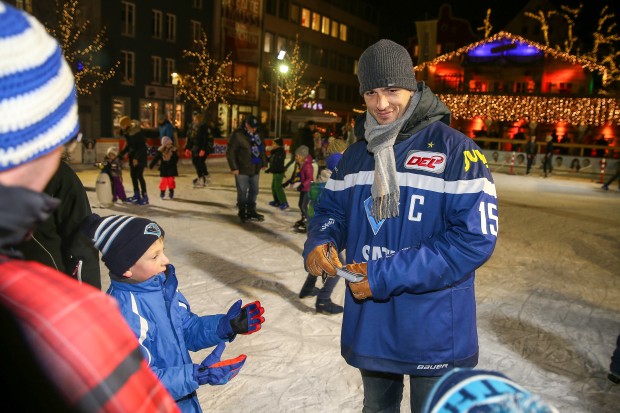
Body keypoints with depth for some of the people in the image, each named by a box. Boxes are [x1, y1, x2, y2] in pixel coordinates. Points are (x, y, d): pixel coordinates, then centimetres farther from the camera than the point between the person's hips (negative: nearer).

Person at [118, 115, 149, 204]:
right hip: (133, 155, 8)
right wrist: (121, 154, 8)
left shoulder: (138, 131, -18)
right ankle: (137, 195, 16)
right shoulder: (126, 132, 4)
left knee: (139, 175, -11)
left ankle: (145, 197, -6)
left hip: (140, 156, -8)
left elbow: (142, 146, -18)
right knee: (133, 175, 7)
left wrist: (136, 158, -22)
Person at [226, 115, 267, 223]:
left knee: (254, 191, 14)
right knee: (242, 192, 3)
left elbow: (261, 149, 18)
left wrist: (264, 162, 15)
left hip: (255, 169, 6)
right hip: (242, 170, -6)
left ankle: (251, 211, 27)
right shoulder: (238, 135, -13)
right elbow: (230, 152, -13)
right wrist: (234, 168, -14)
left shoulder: (257, 134, 7)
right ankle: (242, 212, 18)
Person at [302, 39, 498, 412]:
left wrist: (386, 276, -25)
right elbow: (332, 209, 13)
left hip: (434, 329, -5)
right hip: (368, 324, 5)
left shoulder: (455, 150, -14)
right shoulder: (356, 154, 6)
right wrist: (319, 243, -13)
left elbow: (476, 237, -21)